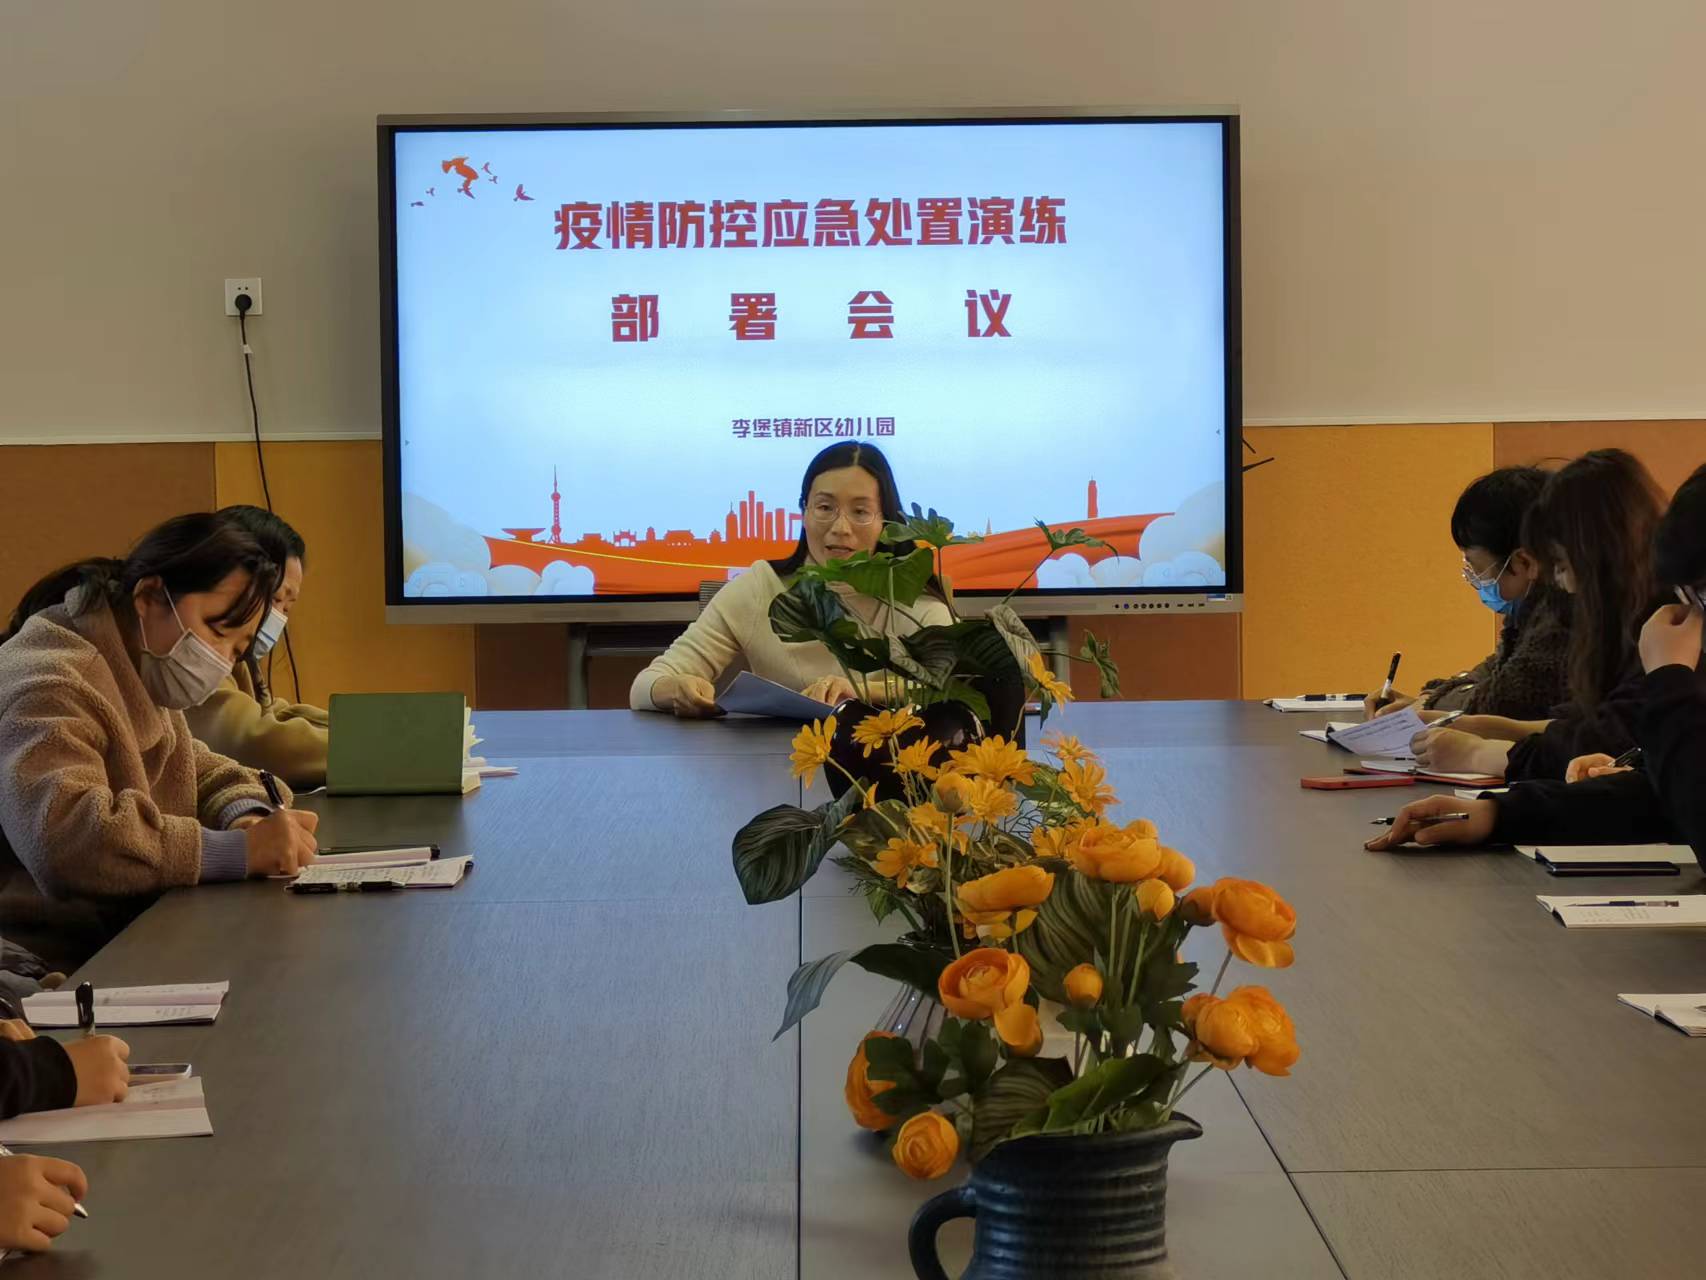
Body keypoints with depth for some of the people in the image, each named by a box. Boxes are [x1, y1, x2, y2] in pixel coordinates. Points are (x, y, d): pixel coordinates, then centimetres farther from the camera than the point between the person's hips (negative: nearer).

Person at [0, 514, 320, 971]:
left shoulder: (142, 684, 14)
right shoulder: (50, 688, -17)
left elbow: (209, 774, 25)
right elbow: (64, 839, -32)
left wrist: (247, 817, 0)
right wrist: (240, 850, -29)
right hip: (57, 968, -10)